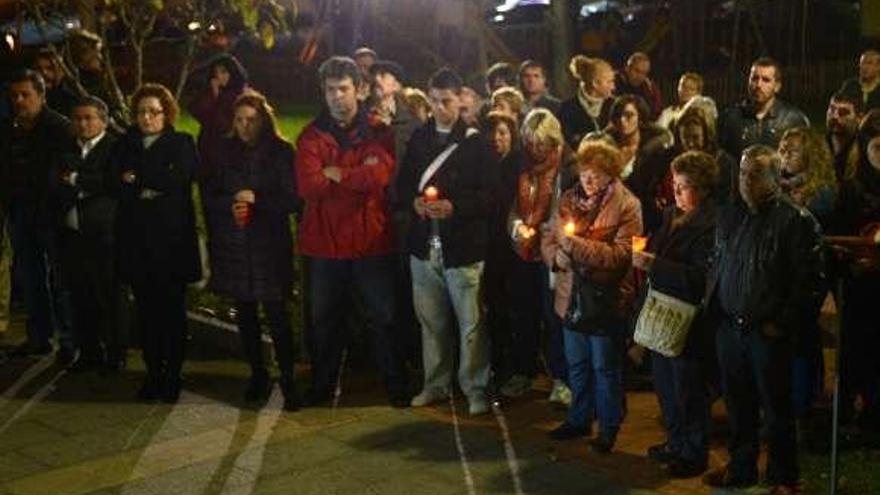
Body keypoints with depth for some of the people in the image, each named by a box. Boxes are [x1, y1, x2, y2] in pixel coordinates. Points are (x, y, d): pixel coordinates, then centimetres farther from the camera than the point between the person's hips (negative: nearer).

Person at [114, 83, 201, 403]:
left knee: (172, 309, 0)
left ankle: (173, 375, 9)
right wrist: (148, 190, -13)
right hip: (136, 239, 3)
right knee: (145, 309, 4)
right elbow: (115, 184, 2)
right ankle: (153, 373, 14)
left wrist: (137, 179, -7)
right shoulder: (126, 145, 14)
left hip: (172, 238, -3)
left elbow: (180, 178, -13)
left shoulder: (181, 144, 4)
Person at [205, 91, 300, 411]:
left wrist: (256, 200, -15)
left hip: (270, 244, -4)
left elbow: (291, 200, -5)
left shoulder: (281, 151, -2)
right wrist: (231, 204, -9)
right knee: (245, 313, 10)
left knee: (276, 314, -6)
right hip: (233, 243, 4)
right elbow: (210, 196, 9)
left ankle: (288, 380, 3)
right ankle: (258, 375, 24)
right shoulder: (226, 150, 8)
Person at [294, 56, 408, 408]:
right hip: (325, 243, 1)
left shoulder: (378, 132, 1)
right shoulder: (311, 135, 2)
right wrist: (360, 176, -13)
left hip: (372, 241, -1)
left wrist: (336, 174, -11)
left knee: (384, 319, 8)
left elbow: (380, 175, -18)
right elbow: (308, 185, -14)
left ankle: (396, 386, 20)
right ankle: (322, 385, 27)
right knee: (324, 320, 13)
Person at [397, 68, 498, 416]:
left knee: (471, 322, -1)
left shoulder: (476, 142, -3)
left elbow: (490, 193, -7)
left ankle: (475, 387, 11)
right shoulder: (419, 139, 10)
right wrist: (414, 202, -8)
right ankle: (436, 383, 25)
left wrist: (454, 207, -19)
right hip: (424, 244, 4)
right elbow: (402, 186, 14)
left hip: (463, 246, -4)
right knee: (431, 320, 13)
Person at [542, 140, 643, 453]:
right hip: (572, 295, 5)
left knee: (605, 367, 8)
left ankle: (609, 427, 23)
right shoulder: (570, 199, 5)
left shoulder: (626, 205, -12)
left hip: (605, 298, -5)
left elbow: (620, 254, -19)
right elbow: (548, 239, 10)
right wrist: (556, 255, -12)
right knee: (577, 364, 18)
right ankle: (579, 419, 34)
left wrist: (576, 244, -23)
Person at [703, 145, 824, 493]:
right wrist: (712, 305, 8)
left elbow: (809, 280, -13)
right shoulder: (730, 216, 10)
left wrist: (783, 324, -14)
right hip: (729, 327, 6)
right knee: (737, 404, 16)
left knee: (775, 408, 6)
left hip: (767, 331, -6)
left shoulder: (796, 220, -10)